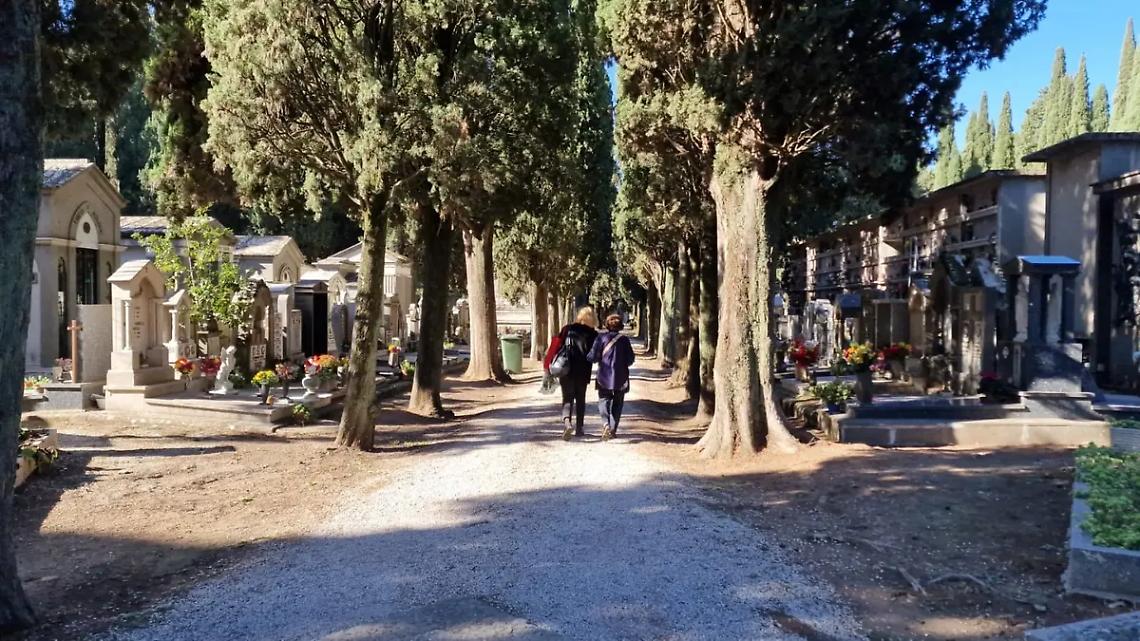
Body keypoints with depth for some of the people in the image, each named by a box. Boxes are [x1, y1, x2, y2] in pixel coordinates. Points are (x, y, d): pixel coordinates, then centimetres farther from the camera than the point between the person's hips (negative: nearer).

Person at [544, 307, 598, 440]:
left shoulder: (567, 329, 2)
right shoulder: (593, 334, -1)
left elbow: (555, 345, -4)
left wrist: (548, 365, -1)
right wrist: (588, 375, 7)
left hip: (566, 371, 0)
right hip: (583, 373, 0)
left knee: (567, 399, 6)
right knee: (580, 400, 16)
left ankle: (567, 422, -20)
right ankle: (579, 428, 19)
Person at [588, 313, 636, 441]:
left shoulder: (601, 338, -5)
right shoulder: (624, 339, -2)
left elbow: (593, 357, -8)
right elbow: (630, 359, -2)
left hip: (604, 376, -1)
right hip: (621, 376, 1)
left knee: (604, 399, 6)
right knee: (617, 403, 13)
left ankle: (606, 424, -18)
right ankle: (613, 429, 11)